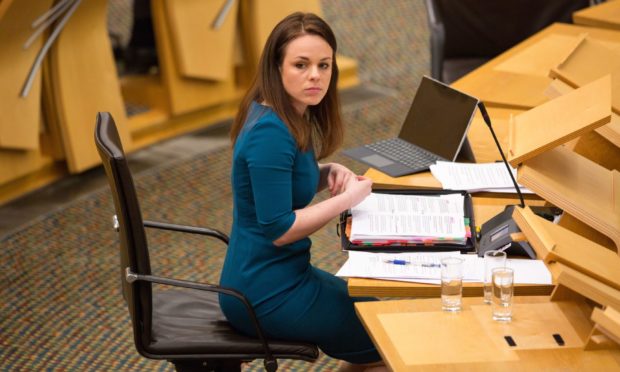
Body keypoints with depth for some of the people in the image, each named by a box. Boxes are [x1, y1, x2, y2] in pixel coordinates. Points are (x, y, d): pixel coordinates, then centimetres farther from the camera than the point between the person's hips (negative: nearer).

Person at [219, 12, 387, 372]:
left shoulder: (294, 116, 3)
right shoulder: (270, 131, -25)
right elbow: (278, 229, -25)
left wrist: (329, 173, -1)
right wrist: (348, 198, -17)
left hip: (273, 275, 9)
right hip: (265, 294, -9)